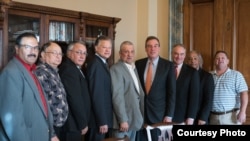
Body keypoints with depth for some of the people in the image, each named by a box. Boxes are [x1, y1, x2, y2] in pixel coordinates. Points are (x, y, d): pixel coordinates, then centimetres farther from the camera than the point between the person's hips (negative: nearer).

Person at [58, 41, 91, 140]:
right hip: (73, 124, -10)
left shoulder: (75, 68, 14)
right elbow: (75, 99, -22)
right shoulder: (68, 69, -18)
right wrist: (83, 124, -16)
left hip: (77, 123, 10)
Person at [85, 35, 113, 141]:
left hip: (105, 118, 9)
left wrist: (106, 120, 10)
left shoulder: (103, 63, 13)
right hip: (98, 120, -9)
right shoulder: (95, 65, -17)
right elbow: (97, 95, -21)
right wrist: (102, 121, -21)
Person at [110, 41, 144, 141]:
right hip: (124, 120, -8)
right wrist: (123, 120, -21)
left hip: (134, 119, 8)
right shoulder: (116, 69, -13)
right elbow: (117, 97, -19)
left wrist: (141, 116, 12)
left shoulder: (133, 68, 15)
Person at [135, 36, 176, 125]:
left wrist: (169, 115, -8)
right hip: (140, 112, 2)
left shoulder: (168, 65, -3)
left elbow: (172, 92, -4)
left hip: (160, 113, -2)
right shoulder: (138, 64, 5)